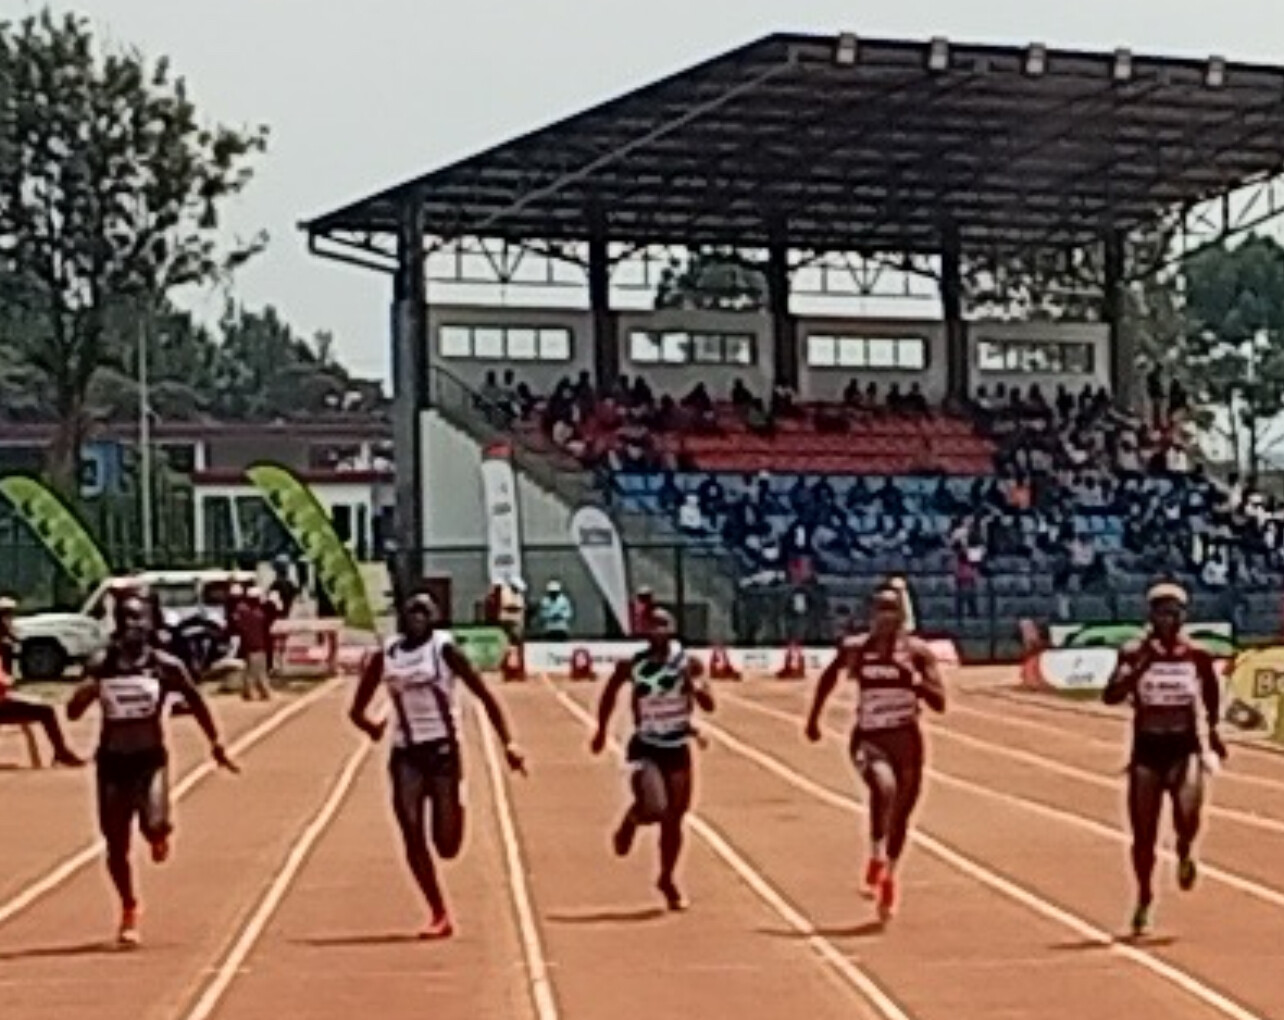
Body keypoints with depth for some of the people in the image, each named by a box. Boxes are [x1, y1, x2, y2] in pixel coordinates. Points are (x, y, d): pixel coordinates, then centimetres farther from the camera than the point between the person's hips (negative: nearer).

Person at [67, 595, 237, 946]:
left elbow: (196, 704, 7)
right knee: (116, 844, 5)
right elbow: (73, 711, -2)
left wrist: (216, 746, 11)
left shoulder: (165, 666, -5)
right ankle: (129, 911, 26)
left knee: (154, 825, -24)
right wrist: (89, 688, -23)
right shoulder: (101, 667, -1)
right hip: (112, 762, 2)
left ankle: (160, 833, 16)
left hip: (150, 759, -2)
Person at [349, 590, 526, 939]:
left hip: (443, 749, -3)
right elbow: (357, 710, 13)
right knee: (412, 838, -7)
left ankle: (454, 809, 34)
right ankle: (440, 915, 4)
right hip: (406, 755, 3)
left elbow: (484, 696, -5)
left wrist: (508, 743, -10)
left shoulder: (444, 650, -5)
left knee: (446, 846, -2)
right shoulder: (385, 657, 5)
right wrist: (371, 727, -3)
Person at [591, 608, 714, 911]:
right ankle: (630, 821, 14)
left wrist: (695, 686, -29)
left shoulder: (687, 664, -7)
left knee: (674, 818, 10)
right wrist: (602, 731, 13)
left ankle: (667, 880, 31)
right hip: (646, 748, -3)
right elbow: (610, 692, 7)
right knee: (655, 810, -23)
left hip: (677, 748, 3)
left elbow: (709, 705, -8)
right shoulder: (632, 665, -11)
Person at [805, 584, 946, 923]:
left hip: (906, 739, 1)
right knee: (884, 787, -33)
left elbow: (939, 703, -8)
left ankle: (889, 878, 38)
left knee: (900, 815, 13)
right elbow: (829, 676, 18)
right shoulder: (854, 648, -2)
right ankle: (876, 858, -15)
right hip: (868, 738, -1)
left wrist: (915, 680, -25)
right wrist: (813, 718, 22)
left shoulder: (917, 652, -5)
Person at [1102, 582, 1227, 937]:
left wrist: (1213, 730, 16)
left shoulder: (1197, 655, -1)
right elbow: (1110, 696, -17)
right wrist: (1139, 666, -25)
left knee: (1188, 815, -25)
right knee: (1143, 836, 5)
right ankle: (1144, 899, 28)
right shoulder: (1135, 653, -5)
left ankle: (1185, 851, 12)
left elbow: (1212, 695, 18)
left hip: (1185, 748, 0)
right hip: (1147, 750, 0)